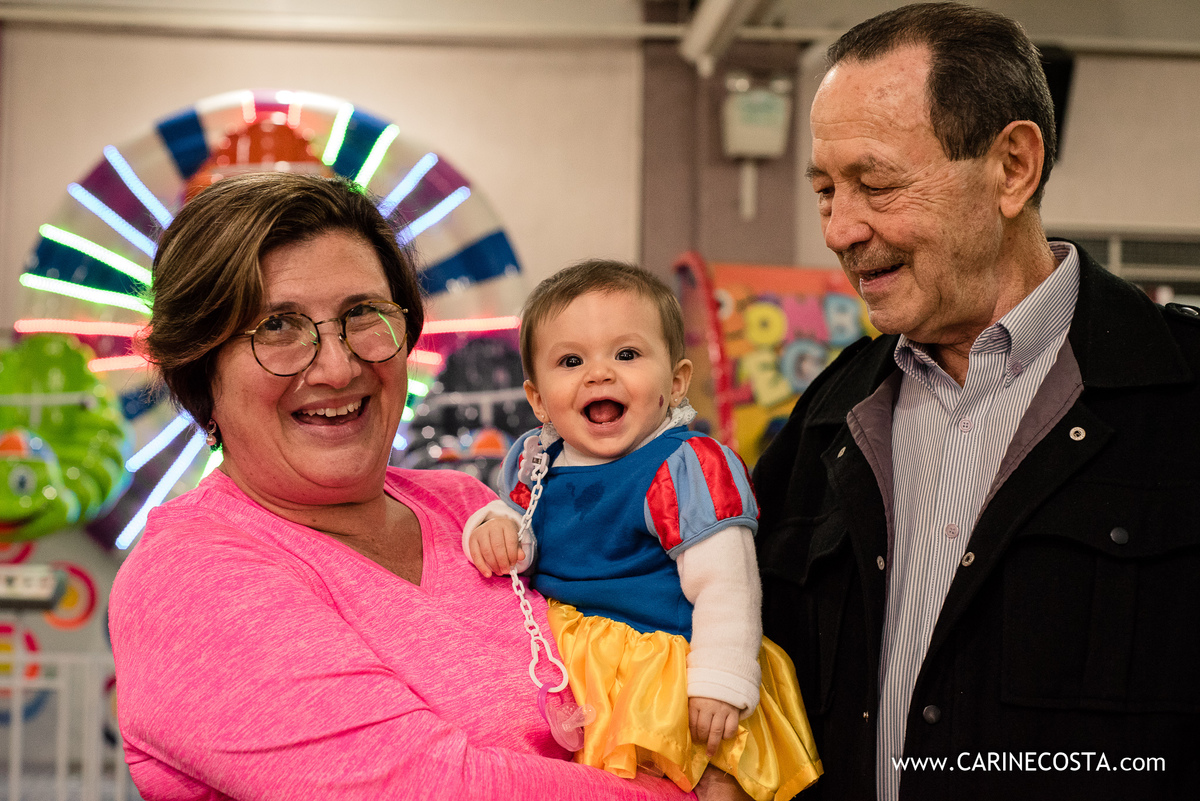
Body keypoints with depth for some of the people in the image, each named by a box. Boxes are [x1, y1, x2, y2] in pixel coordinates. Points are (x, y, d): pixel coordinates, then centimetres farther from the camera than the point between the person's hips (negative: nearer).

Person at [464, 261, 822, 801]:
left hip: (660, 663, -7)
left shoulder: (690, 468, -15)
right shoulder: (534, 462, 4)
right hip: (559, 654, 7)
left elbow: (725, 585, -17)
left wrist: (721, 683, -21)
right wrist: (498, 525, -3)